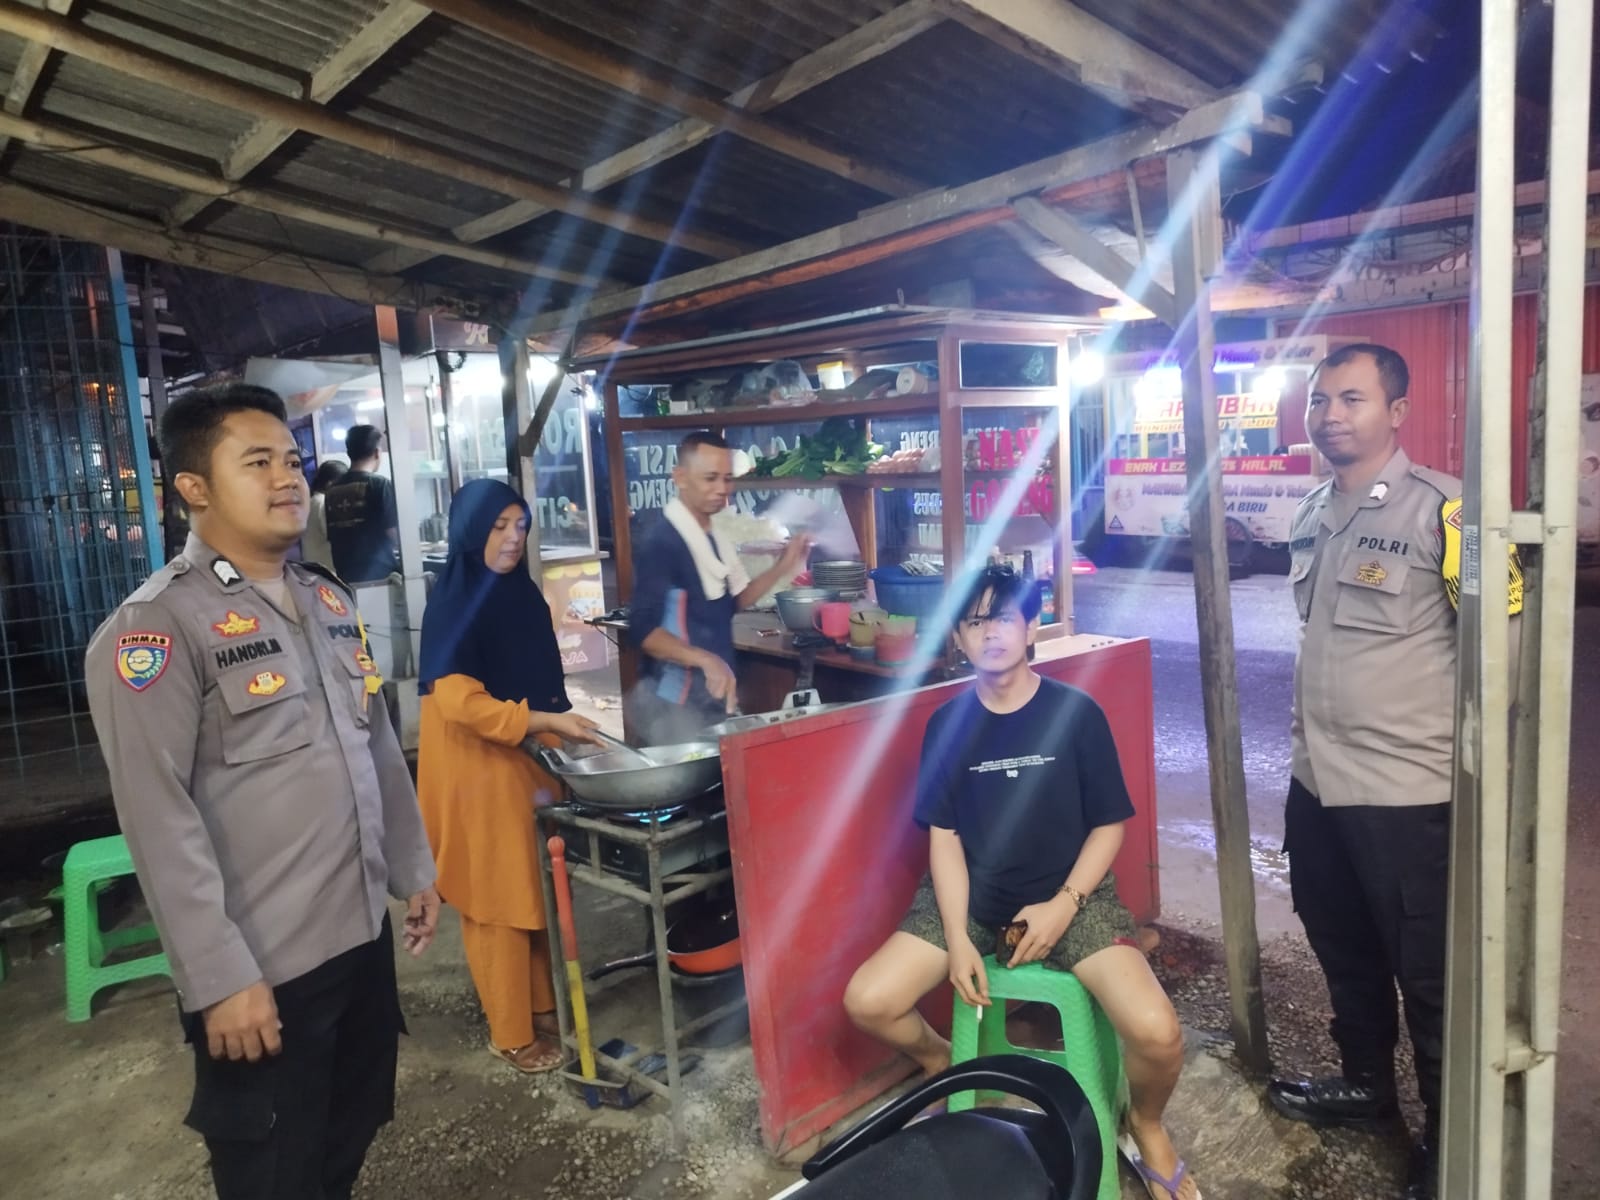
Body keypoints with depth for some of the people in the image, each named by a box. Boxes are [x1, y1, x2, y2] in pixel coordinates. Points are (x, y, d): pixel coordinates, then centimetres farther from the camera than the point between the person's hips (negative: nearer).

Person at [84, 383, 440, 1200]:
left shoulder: (330, 601, 9)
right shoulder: (156, 626, -14)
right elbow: (160, 819, -18)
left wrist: (412, 869, 16)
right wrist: (219, 976, -18)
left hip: (361, 933, 6)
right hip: (261, 964, -6)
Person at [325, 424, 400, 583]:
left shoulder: (332, 490, 8)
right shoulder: (380, 484, -9)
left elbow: (331, 538, 15)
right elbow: (393, 535, -10)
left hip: (346, 575, 6)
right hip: (380, 573, -6)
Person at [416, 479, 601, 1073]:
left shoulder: (519, 592, 6)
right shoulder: (452, 604, -16)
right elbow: (458, 700, -23)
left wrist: (562, 725, 9)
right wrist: (546, 722, -25)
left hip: (526, 760, 7)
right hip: (476, 767, -7)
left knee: (537, 888, 14)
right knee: (498, 899, 3)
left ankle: (544, 1006, 30)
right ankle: (511, 1033, 17)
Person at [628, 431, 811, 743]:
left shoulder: (715, 541, 8)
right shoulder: (660, 543, -19)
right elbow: (642, 630, -25)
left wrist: (780, 569, 5)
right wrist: (705, 659, -37)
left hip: (715, 698, 8)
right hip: (675, 704, -8)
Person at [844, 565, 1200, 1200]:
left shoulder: (1077, 713, -10)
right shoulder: (947, 723, -4)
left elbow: (1107, 826, -3)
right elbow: (944, 837, -2)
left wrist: (1064, 904, -15)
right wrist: (957, 938, -12)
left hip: (1071, 893, -2)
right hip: (972, 895, 2)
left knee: (1157, 1032, -24)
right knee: (867, 1002, -15)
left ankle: (1146, 1129, 14)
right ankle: (944, 1066, 20)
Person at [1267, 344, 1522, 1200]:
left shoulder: (1439, 508, -15)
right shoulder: (1311, 516, 8)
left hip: (1403, 789, -7)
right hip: (1315, 781, 7)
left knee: (1431, 977, 9)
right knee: (1344, 951, 22)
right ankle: (1365, 1082, 44)